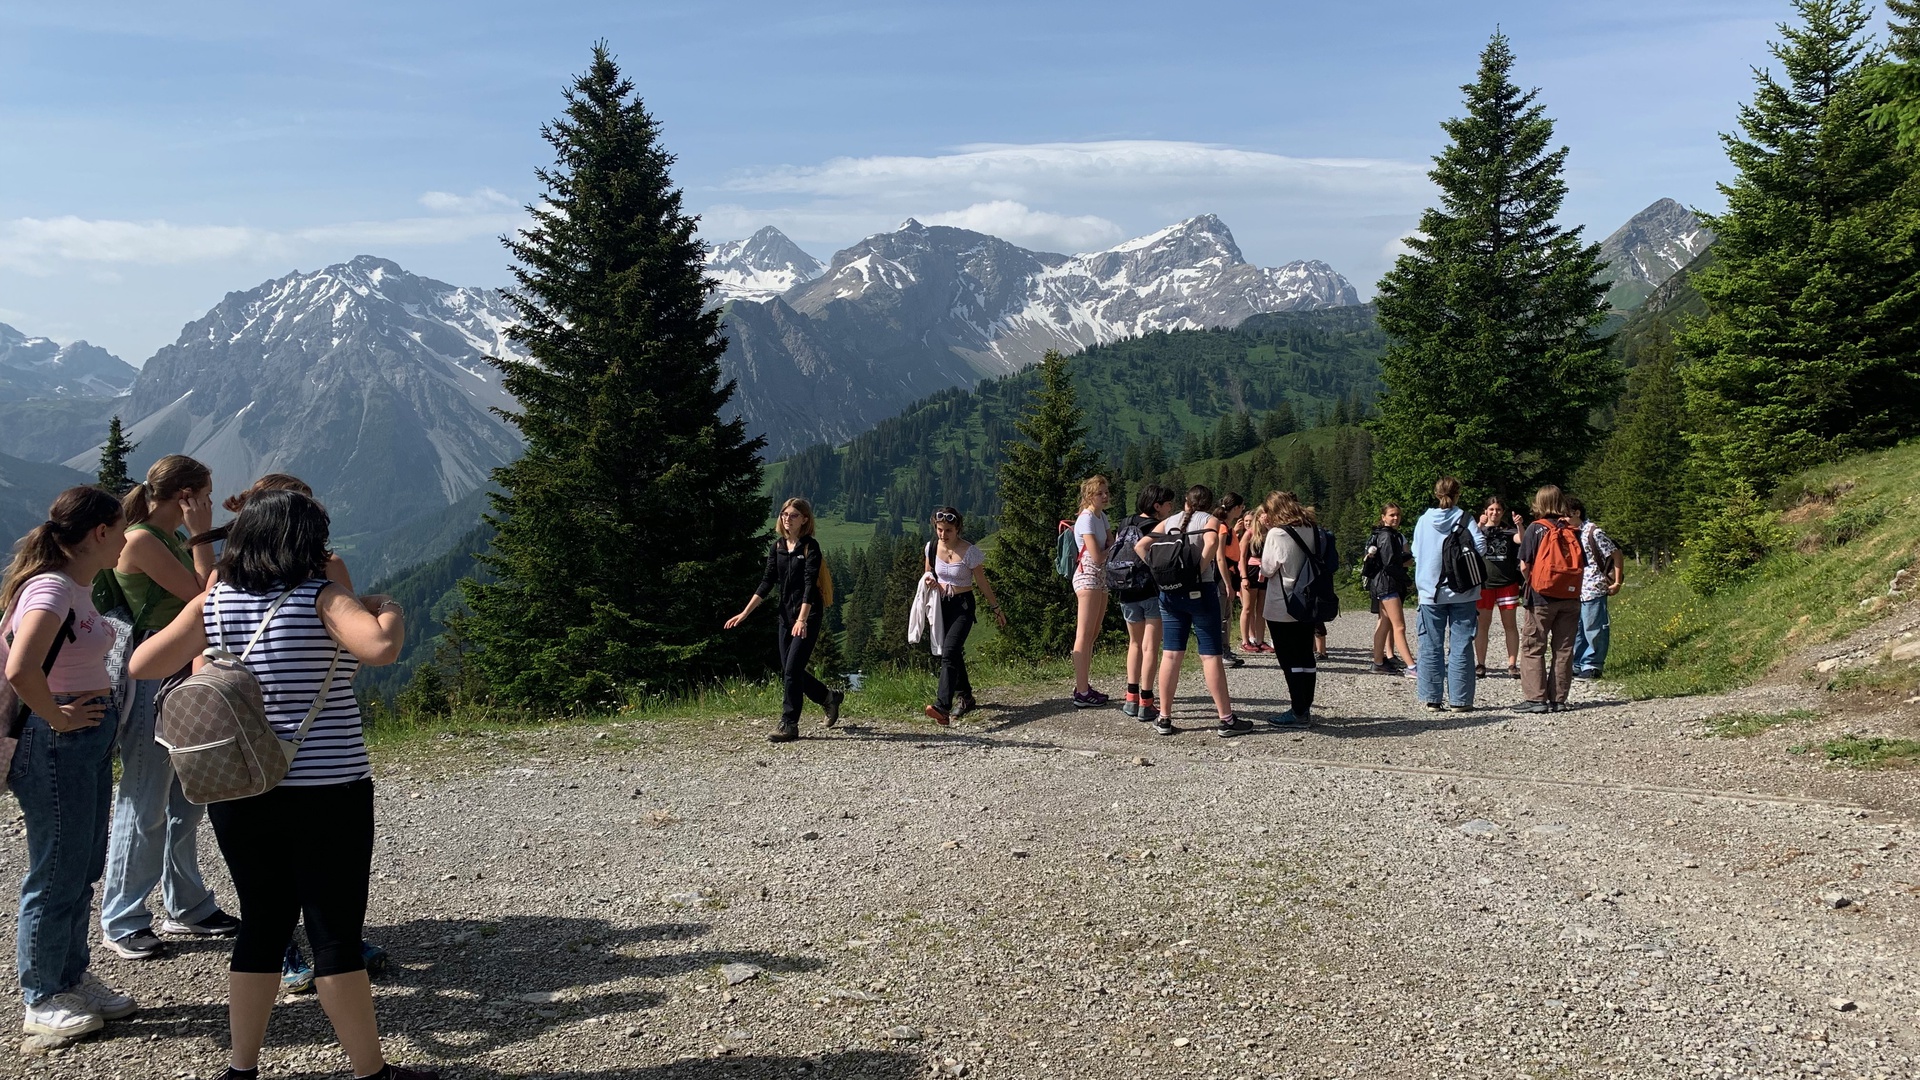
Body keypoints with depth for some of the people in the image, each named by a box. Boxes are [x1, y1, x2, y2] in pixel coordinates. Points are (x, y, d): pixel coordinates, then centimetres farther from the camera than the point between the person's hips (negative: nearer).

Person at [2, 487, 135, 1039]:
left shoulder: (78, 587, 9)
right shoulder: (51, 588, -20)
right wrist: (57, 718, -19)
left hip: (88, 740, 9)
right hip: (56, 745, -9)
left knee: (83, 870, 18)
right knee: (58, 874, 3)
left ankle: (73, 979, 32)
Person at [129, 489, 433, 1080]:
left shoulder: (215, 602, 3)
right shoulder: (322, 598, -12)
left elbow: (143, 665, 7)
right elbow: (379, 648, -29)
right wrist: (389, 611, -9)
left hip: (238, 793, 5)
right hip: (325, 792, -5)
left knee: (262, 924, 17)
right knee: (336, 932, 1)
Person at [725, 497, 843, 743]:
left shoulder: (810, 546, -10)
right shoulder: (777, 546, 8)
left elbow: (810, 584, -20)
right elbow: (767, 582, 9)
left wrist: (802, 619, -31)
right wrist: (744, 614, 3)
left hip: (808, 615, -7)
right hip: (786, 614, 7)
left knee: (792, 669, -10)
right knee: (788, 672, 10)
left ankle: (789, 725, -1)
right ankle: (830, 697, 32)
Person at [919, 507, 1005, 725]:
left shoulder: (969, 551, -14)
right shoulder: (932, 547, -1)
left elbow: (982, 582, -4)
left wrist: (995, 608, 4)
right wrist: (929, 578, -7)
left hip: (963, 605, -6)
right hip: (941, 605, 6)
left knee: (949, 652, -21)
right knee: (953, 653, 12)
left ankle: (942, 706, -31)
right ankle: (965, 697, 31)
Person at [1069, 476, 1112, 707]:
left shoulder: (1102, 517, 15)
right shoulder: (1086, 519, -13)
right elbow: (1096, 556, -18)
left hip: (1101, 578, 10)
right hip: (1088, 576, -10)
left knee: (1092, 636, 11)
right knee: (1085, 635, -9)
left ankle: (1084, 688, 17)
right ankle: (1081, 693, -9)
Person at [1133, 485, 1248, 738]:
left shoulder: (1169, 522, 11)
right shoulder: (1209, 521, -1)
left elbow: (1140, 546, 4)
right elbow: (1212, 542, -23)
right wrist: (1199, 569, -15)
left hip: (1169, 592, 4)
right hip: (1200, 591, -4)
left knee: (1171, 654, 7)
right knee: (1211, 655, -1)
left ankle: (1164, 719, 9)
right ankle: (1226, 719, 3)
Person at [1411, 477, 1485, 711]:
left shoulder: (1424, 520, 1)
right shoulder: (1465, 519, -6)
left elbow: (1415, 552, 6)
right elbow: (1480, 547, -13)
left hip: (1431, 593, 2)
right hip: (1462, 592, -1)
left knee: (1431, 646, 7)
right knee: (1461, 645, 3)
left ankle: (1431, 698, 6)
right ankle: (1460, 699, 4)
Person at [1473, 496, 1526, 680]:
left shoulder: (1508, 530, 7)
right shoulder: (1479, 529, 6)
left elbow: (1521, 540, -12)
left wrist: (1520, 526, -32)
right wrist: (1480, 525, -31)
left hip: (1507, 582, 1)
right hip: (1484, 582, -1)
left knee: (1510, 625, 2)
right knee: (1483, 625, 2)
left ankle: (1512, 664, 5)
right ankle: (1480, 664, 6)